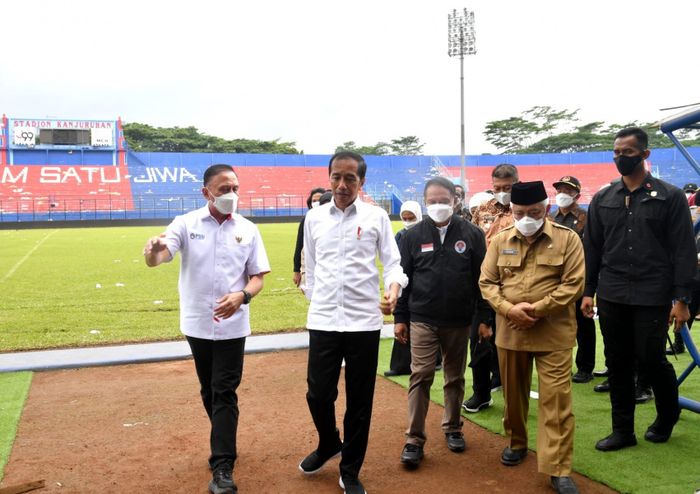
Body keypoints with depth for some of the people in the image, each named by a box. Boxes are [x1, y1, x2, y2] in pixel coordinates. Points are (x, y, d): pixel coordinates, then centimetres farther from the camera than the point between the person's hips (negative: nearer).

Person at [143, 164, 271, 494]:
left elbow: (258, 277, 0)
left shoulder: (248, 230, -2)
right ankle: (224, 443, 37)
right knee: (208, 390, 16)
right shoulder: (186, 223, -5)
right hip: (197, 323, 1)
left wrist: (242, 296, -22)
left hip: (232, 325, -1)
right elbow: (155, 260, -18)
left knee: (224, 393, -3)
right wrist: (153, 251, -44)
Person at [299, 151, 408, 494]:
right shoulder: (314, 218, 7)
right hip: (323, 320, 2)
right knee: (318, 394, 4)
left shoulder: (376, 217, 0)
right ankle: (329, 443, 37)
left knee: (359, 400, 7)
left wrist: (393, 289, -21)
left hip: (364, 321, -1)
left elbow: (393, 262, -2)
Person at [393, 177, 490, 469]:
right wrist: (400, 318, 3)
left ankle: (452, 428, 30)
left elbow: (481, 279, 1)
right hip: (422, 320, 0)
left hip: (458, 322, 1)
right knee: (420, 376, -4)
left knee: (455, 377, 13)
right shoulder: (413, 236, 0)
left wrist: (485, 318, 1)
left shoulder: (472, 234, -1)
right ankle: (415, 439, 4)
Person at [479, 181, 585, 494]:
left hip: (554, 333, -3)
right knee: (513, 394, 16)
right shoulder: (500, 241, 4)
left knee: (556, 400, -3)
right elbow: (487, 282, 3)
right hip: (510, 332, 3)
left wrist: (537, 309, -17)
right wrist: (509, 309, -14)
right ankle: (516, 443, 39)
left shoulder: (567, 239, -4)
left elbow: (573, 284, -9)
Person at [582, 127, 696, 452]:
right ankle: (622, 431, 20)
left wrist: (682, 299, -10)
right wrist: (588, 291, 4)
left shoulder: (670, 197, -2)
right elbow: (592, 249, 10)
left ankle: (668, 413, 31)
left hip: (652, 297, -3)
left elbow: (683, 251, -5)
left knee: (650, 360, 0)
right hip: (612, 297, 4)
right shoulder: (603, 200, 8)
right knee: (617, 364, 8)